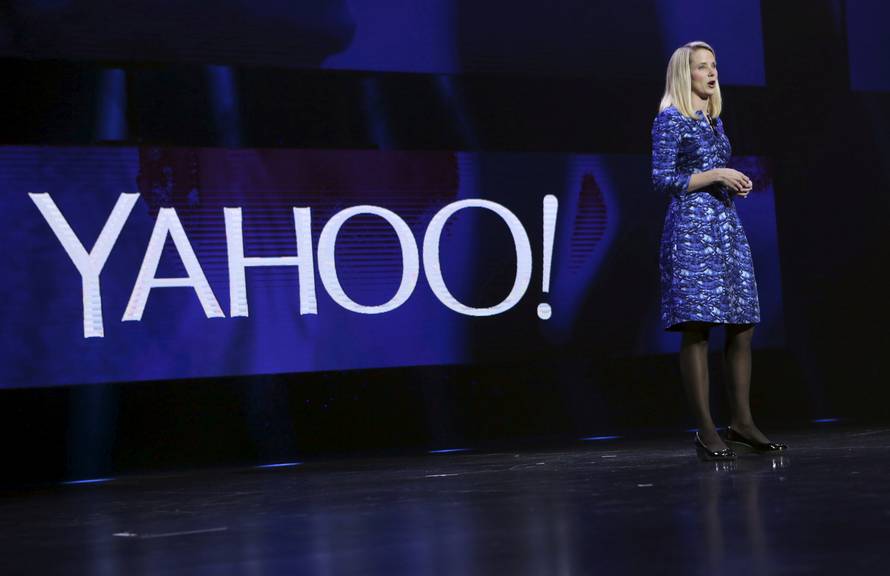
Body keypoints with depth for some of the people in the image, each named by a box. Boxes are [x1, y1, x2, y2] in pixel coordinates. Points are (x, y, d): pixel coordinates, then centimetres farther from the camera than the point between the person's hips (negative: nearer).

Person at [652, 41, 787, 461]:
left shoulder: (715, 120, 19)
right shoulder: (670, 119, -3)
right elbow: (663, 180, -10)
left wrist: (736, 184, 6)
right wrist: (715, 175, -13)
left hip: (726, 225, 8)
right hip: (690, 227, -8)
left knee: (742, 325, 3)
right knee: (697, 327, -10)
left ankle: (741, 424, 10)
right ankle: (706, 432, -8)